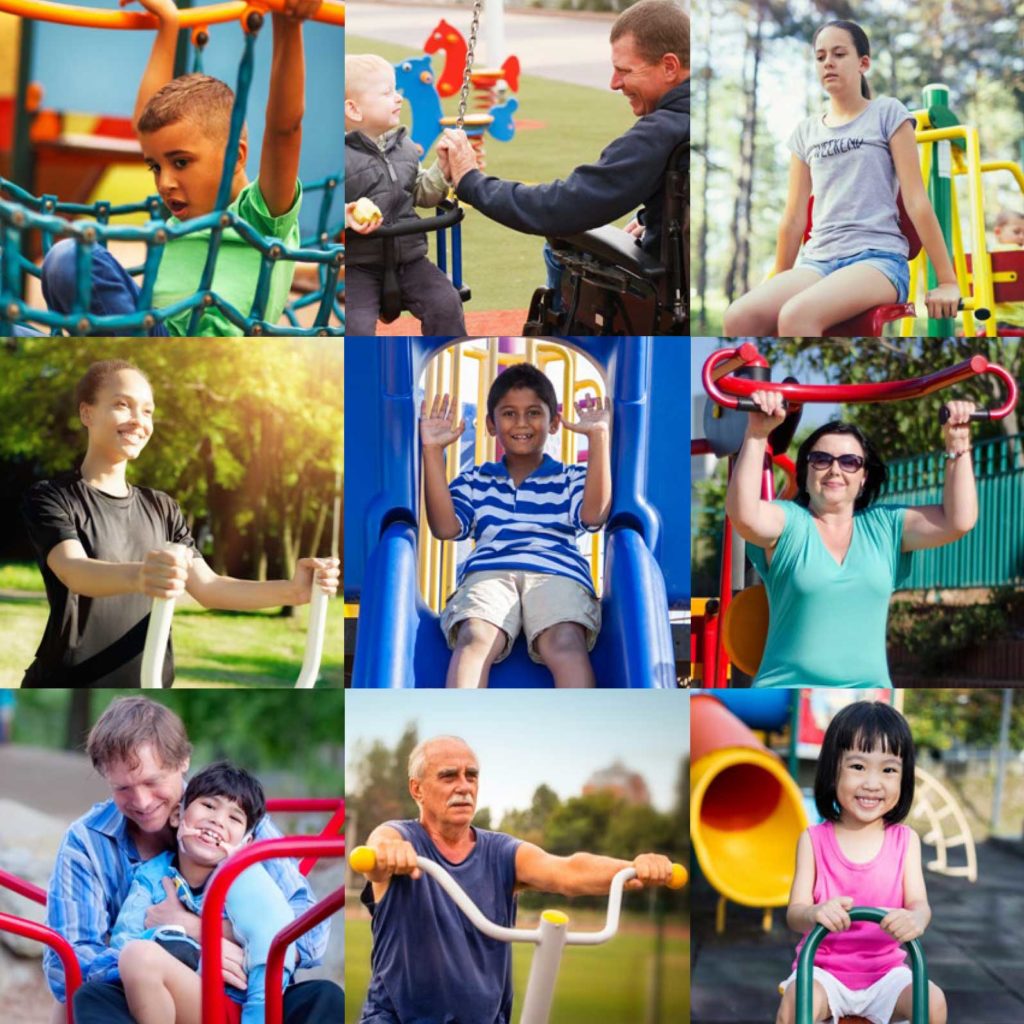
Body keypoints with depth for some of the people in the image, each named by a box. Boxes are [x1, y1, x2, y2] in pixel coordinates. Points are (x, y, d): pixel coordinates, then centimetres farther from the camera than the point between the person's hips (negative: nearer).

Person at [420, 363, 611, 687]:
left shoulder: (572, 478, 28)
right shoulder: (474, 481, 31)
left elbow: (594, 514, 4)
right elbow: (445, 527, 12)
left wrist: (598, 437, 2)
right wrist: (433, 451, 10)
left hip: (557, 571, 0)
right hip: (488, 571, 0)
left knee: (566, 642, -36)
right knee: (474, 637, -36)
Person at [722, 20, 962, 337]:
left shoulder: (887, 113, 6)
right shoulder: (806, 131, 18)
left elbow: (916, 199, 1)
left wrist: (947, 281, -3)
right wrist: (778, 285, 21)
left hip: (878, 257, -5)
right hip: (818, 260, 5)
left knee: (796, 315, -36)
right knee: (738, 319, -26)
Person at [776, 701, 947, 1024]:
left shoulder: (905, 840, 1)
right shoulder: (813, 840, -3)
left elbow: (918, 903, -7)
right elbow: (794, 914, -8)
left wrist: (916, 918, -35)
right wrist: (815, 913, -35)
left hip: (885, 970, 2)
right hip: (824, 969, -2)